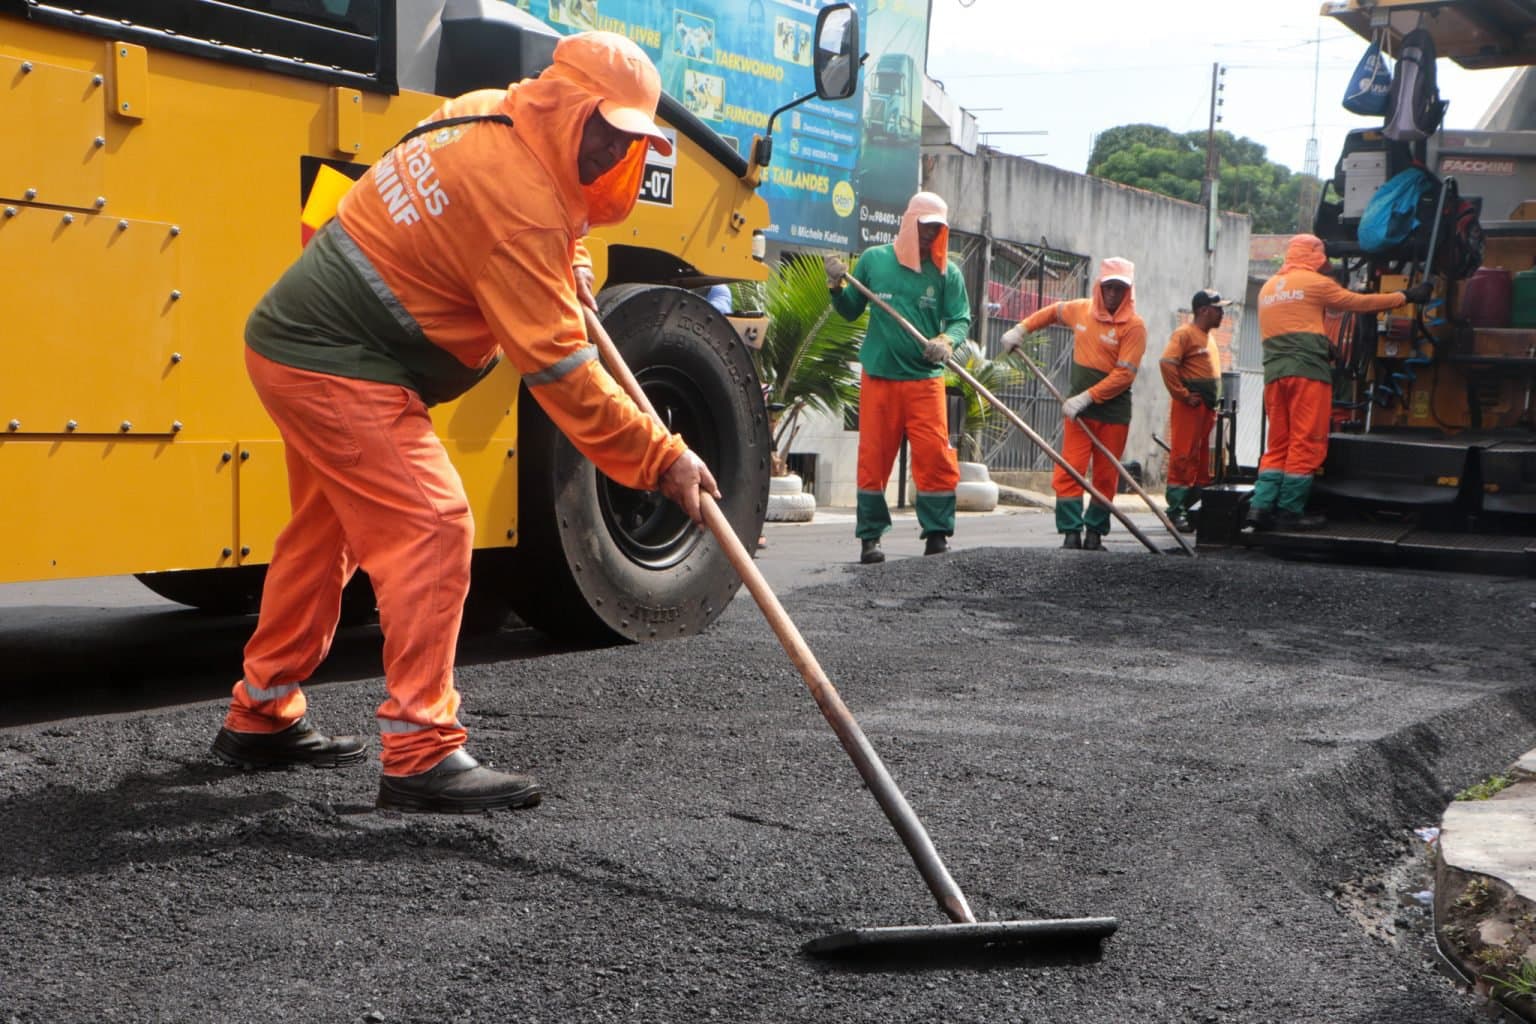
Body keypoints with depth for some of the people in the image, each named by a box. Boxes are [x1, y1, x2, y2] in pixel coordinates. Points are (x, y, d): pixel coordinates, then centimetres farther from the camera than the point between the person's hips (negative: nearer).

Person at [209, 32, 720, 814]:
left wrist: (568, 266, 8)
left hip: (294, 340, 11)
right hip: (340, 368, -11)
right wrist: (662, 460, -21)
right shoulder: (520, 205, -23)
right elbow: (557, 369, -24)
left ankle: (260, 718, 32)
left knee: (325, 533, 19)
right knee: (430, 530, -13)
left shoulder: (486, 115, 5)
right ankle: (421, 756, -13)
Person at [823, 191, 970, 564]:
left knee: (936, 458, -6)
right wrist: (837, 287, -6)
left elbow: (961, 320, 1)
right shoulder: (874, 260, 6)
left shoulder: (947, 272, 3)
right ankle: (869, 537, 12)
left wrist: (946, 341, -20)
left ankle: (937, 536, 4)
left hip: (925, 379, 0)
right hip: (878, 377, 0)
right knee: (873, 459, 3)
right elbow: (851, 311, 12)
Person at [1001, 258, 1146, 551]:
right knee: (1069, 470, -7)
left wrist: (1086, 397, -21)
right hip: (1078, 407, 3)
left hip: (1114, 411, -3)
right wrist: (1021, 329, 17)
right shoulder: (1080, 310, 6)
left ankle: (1095, 533, 13)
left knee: (1105, 476, 4)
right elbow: (1052, 312, 29)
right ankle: (1071, 532, -5)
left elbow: (1124, 375, -16)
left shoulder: (1134, 326, -9)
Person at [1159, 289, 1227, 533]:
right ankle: (1176, 511, -10)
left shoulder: (1208, 338, 22)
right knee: (1184, 457, -10)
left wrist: (1213, 403, 17)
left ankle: (1194, 508, 14)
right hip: (1190, 406, -9)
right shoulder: (1185, 334, -7)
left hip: (1207, 408, 9)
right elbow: (1167, 363, -20)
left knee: (1203, 459, 9)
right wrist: (1182, 395, -17)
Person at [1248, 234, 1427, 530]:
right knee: (1306, 444, -4)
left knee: (1278, 445, 8)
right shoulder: (1315, 283, 1)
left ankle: (1261, 506, -3)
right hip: (1307, 370, -6)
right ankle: (1290, 511, -6)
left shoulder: (1268, 287, 20)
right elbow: (1360, 303, 6)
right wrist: (1406, 296, 16)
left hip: (1274, 373, 6)